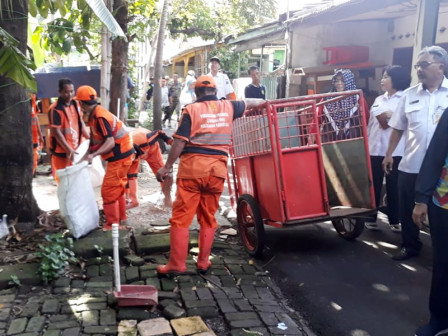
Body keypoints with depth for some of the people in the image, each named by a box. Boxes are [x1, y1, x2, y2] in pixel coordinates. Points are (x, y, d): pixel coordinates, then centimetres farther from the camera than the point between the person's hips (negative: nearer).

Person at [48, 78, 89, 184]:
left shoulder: (75, 104, 7)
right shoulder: (55, 109, -17)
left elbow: (81, 123, 17)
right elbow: (56, 132, -20)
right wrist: (68, 149, -23)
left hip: (76, 149, 7)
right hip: (61, 151, -7)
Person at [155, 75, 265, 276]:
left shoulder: (191, 110, -1)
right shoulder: (228, 107, 10)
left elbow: (180, 142, -6)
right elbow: (249, 103, 30)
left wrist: (167, 167, 1)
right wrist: (264, 101, 49)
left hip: (192, 167, -3)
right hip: (217, 169, 4)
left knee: (181, 216, 1)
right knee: (208, 218, 13)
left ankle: (177, 264, 3)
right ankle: (203, 262, 18)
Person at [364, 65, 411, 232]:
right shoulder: (378, 99, 17)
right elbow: (370, 124, 14)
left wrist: (392, 115, -13)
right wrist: (366, 144, 5)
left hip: (395, 150, -4)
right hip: (375, 149, 5)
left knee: (394, 186, 3)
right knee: (374, 185, 7)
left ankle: (394, 220, 14)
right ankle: (371, 218, 16)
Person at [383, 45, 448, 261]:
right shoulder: (409, 95, 7)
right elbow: (398, 128, 12)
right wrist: (389, 154, 10)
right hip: (410, 166, 3)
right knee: (407, 210, 12)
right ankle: (411, 246, 31)